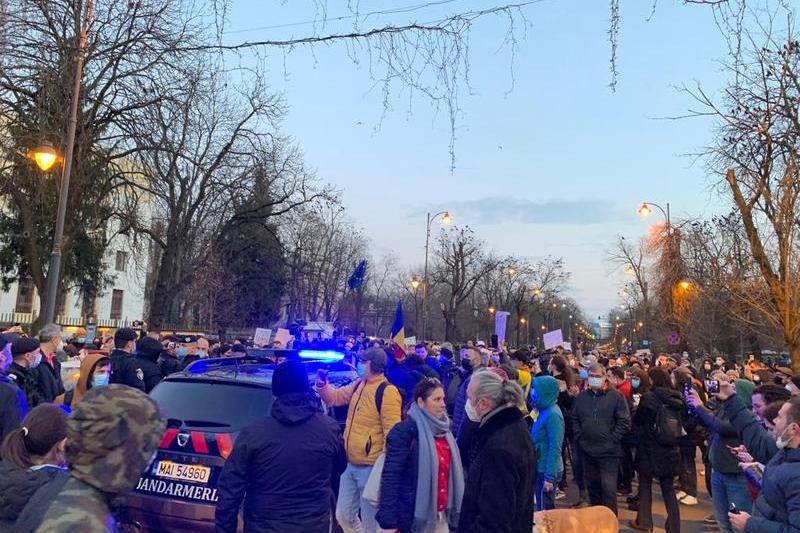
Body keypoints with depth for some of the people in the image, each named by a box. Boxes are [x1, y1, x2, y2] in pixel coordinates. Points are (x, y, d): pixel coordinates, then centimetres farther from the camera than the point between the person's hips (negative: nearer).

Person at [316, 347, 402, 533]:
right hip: (351, 466, 9)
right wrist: (322, 383, 0)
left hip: (371, 468, -8)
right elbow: (335, 398, 20)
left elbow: (392, 434, -20)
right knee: (344, 516, 19)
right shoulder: (358, 385, 8)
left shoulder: (387, 392, -19)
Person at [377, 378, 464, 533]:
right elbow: (390, 478, -17)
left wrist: (453, 508, 12)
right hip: (412, 518, -6)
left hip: (441, 516, 6)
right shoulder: (403, 431, -13)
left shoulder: (443, 430, 9)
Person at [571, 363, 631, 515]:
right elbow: (575, 419, 16)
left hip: (608, 451, -4)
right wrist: (580, 437, 6)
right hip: (587, 450, 4)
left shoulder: (615, 396, -6)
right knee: (592, 485, 15)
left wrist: (612, 439, -10)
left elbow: (624, 422, -7)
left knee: (608, 487, -5)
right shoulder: (582, 396, 7)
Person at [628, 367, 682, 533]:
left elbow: (637, 421, -5)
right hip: (670, 450, 4)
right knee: (668, 488, 12)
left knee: (645, 485, 14)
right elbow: (681, 423, 12)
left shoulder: (649, 398, -17)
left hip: (650, 449, -4)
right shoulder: (677, 398, -1)